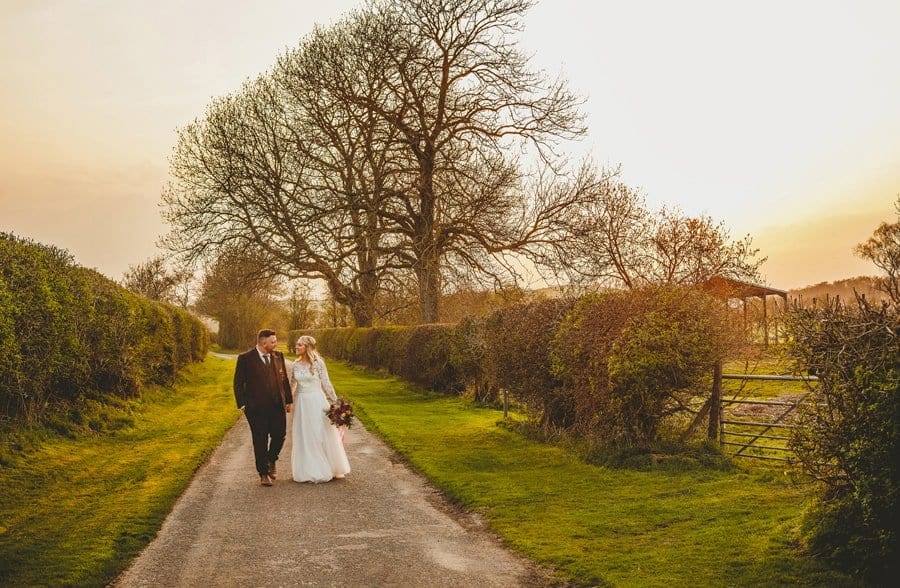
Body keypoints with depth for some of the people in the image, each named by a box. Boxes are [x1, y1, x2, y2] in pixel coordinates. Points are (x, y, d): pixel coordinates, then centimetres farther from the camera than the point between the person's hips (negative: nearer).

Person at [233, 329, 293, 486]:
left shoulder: (278, 356, 6)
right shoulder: (245, 359, -7)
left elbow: (284, 379, 11)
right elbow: (238, 383, -4)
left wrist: (288, 400, 9)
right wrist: (242, 404, -8)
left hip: (277, 406, 4)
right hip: (256, 408, -4)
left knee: (279, 436, 7)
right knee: (260, 441, 5)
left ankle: (271, 461, 36)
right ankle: (263, 473, 18)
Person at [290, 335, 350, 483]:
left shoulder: (318, 363, -8)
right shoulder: (296, 365, 5)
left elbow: (326, 383, -5)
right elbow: (292, 385, 15)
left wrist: (335, 402, -5)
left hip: (317, 402, -4)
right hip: (302, 403, 4)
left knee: (322, 435, 2)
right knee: (304, 437, 7)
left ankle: (328, 468, 17)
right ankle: (308, 470, 20)